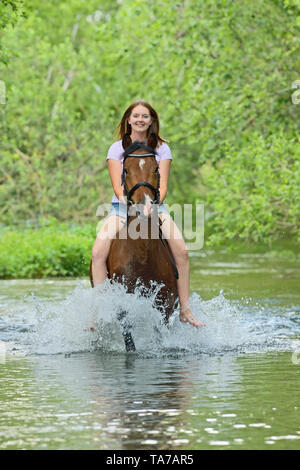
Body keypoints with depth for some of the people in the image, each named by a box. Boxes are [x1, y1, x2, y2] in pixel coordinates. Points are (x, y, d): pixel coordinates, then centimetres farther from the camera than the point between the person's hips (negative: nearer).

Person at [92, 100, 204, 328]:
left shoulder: (162, 148, 6)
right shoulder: (117, 149, 5)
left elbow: (163, 185, -2)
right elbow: (117, 186, -3)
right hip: (122, 206, 0)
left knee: (181, 251, -24)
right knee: (98, 252, -25)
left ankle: (185, 309, -16)